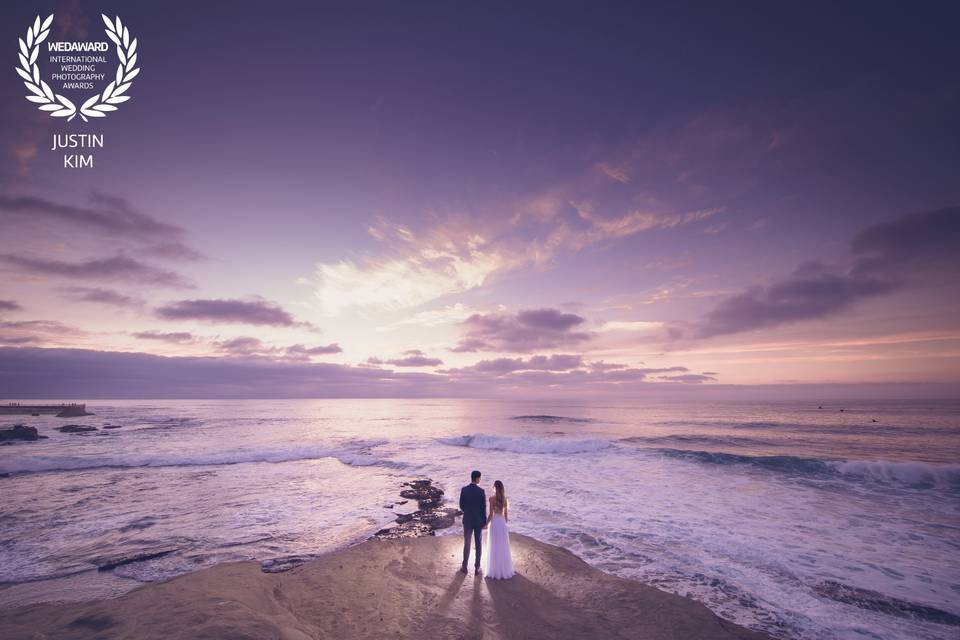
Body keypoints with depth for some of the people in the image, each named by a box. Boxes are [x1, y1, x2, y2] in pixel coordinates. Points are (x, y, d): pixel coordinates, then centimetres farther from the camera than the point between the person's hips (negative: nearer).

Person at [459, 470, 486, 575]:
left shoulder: (464, 490, -10)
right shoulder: (481, 491, -17)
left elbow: (461, 505, -2)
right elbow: (483, 508, -12)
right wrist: (485, 522, 0)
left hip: (467, 520, 2)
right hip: (478, 521, -2)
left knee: (467, 543, 16)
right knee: (478, 544, 12)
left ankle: (464, 566, 26)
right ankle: (477, 568, 20)